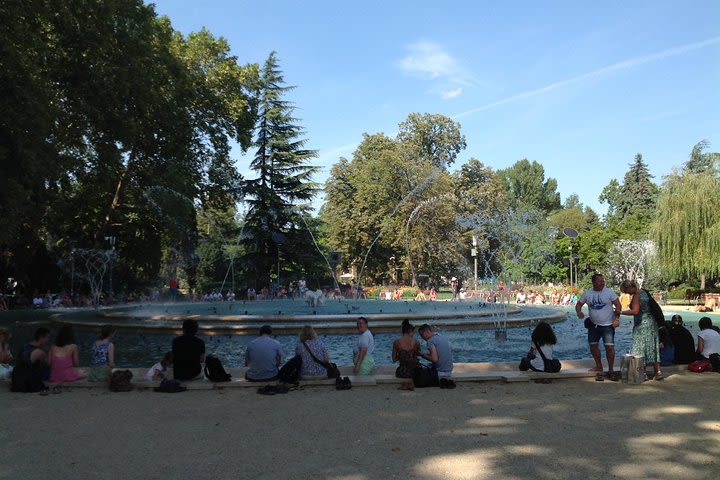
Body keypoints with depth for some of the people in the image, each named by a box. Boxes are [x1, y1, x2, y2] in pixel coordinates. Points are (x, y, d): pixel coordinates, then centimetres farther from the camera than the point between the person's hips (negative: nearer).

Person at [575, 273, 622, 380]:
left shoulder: (609, 292, -7)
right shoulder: (587, 293, 2)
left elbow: (618, 305, -6)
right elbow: (579, 304, 9)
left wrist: (616, 319, -16)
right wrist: (579, 312, -12)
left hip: (607, 325, -4)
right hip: (593, 325, 4)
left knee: (609, 347, -10)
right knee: (593, 346, 10)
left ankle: (611, 370, 3)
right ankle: (599, 366, 28)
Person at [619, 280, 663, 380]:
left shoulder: (636, 296, -16)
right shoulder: (643, 292, 11)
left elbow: (635, 311, -27)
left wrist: (620, 312, -22)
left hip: (642, 324, -9)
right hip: (651, 322, 9)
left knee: (640, 349, -2)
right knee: (652, 349, 12)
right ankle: (658, 372, 14)